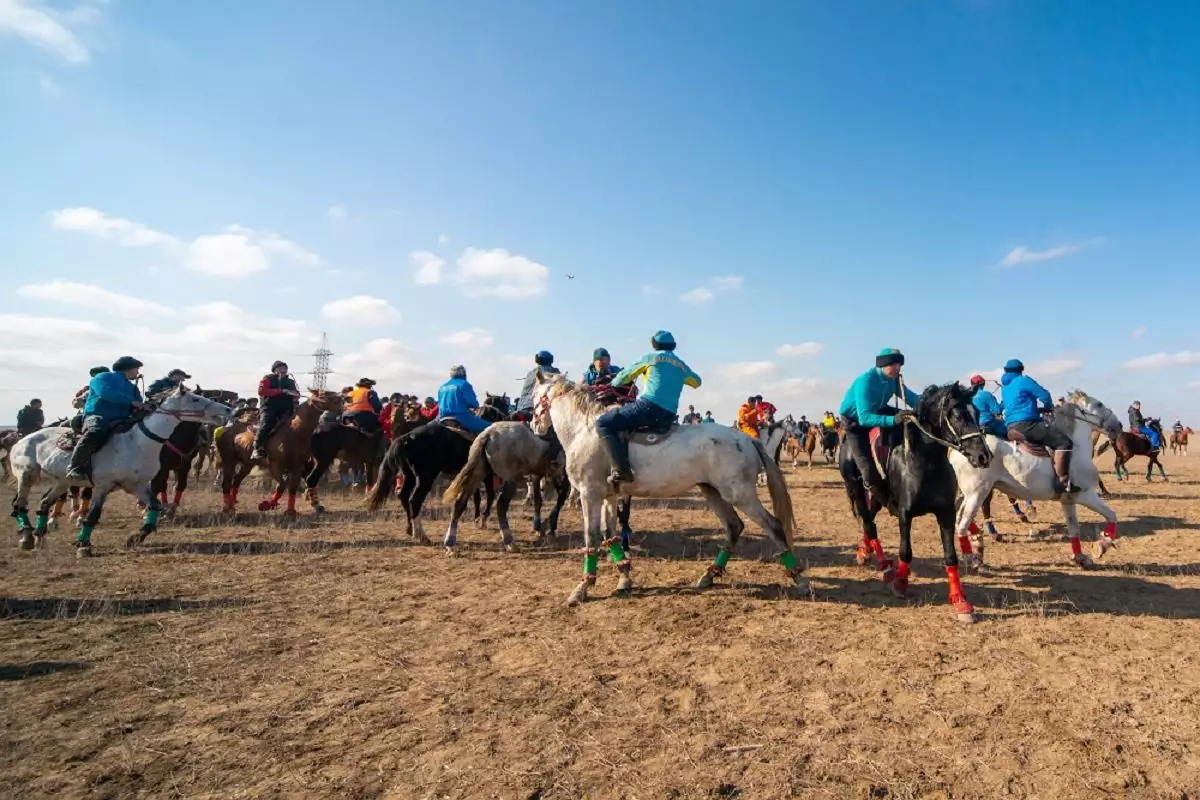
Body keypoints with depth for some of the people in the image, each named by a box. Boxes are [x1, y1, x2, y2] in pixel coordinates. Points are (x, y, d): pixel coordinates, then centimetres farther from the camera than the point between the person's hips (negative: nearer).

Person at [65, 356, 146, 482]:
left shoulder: (132, 387, 27)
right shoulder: (103, 377, 8)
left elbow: (137, 409, 15)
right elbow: (106, 392, -16)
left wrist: (143, 408, -11)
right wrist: (131, 401, -23)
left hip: (119, 421, 6)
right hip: (96, 416, -6)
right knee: (95, 432, -40)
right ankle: (76, 468, -32)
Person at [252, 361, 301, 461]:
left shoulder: (290, 381, 23)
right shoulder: (268, 379, 8)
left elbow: (296, 393, 26)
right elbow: (261, 391, -7)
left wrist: (295, 395, -2)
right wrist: (281, 391, -14)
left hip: (286, 409, 4)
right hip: (270, 407, -4)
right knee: (266, 425, -23)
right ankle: (258, 449, -22)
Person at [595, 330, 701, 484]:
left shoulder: (652, 357, 7)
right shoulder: (682, 365, 22)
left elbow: (624, 376, 14)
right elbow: (697, 382, 42)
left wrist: (610, 387, 33)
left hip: (648, 405, -7)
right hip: (670, 415, 8)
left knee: (603, 423, -5)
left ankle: (622, 471, -22)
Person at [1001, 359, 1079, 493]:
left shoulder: (1004, 387, 21)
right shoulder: (1023, 380, -4)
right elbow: (1045, 395, -6)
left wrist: (1038, 409, 26)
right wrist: (1047, 407, 15)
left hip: (1011, 426, 10)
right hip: (1025, 424, -10)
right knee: (1064, 442, -14)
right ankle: (1062, 482, -22)